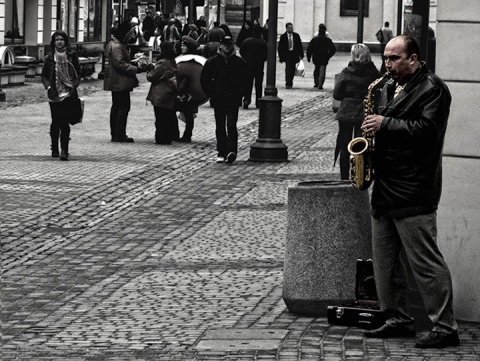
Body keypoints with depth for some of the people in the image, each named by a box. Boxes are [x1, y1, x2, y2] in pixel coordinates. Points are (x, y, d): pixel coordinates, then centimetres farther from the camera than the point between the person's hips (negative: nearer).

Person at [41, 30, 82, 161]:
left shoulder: (72, 56, 4)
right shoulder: (49, 58, 5)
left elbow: (78, 72, 10)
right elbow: (44, 76, 9)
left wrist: (74, 85, -5)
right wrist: (48, 87, -6)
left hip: (68, 94, -1)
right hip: (54, 95, 1)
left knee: (65, 122, -9)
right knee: (56, 122, 4)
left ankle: (64, 151, -11)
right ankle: (55, 149, 20)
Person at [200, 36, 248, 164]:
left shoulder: (240, 63, 3)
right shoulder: (212, 62, 4)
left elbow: (245, 81, 6)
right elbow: (204, 80, 8)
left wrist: (238, 94, -5)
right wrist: (212, 94, 0)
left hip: (233, 100, -2)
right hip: (218, 100, 2)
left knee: (231, 125, -13)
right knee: (220, 128, 7)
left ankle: (232, 151, -19)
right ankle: (221, 153, 12)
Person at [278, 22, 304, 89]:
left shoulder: (296, 36, 6)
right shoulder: (283, 36, 0)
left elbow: (300, 45, 9)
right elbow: (280, 47, 2)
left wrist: (301, 55, 3)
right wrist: (281, 56, -3)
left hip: (294, 54, 3)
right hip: (287, 54, -3)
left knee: (292, 69, 6)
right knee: (288, 68, -13)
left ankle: (290, 83, 21)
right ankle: (288, 83, -14)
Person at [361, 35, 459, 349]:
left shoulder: (432, 88, -9)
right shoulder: (390, 87, 18)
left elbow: (426, 129, -20)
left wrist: (386, 124, -19)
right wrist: (373, 126, 8)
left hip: (413, 193, -9)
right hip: (385, 188, 9)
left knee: (426, 263, -8)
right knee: (384, 260, 12)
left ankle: (445, 327, -5)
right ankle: (399, 320, 21)